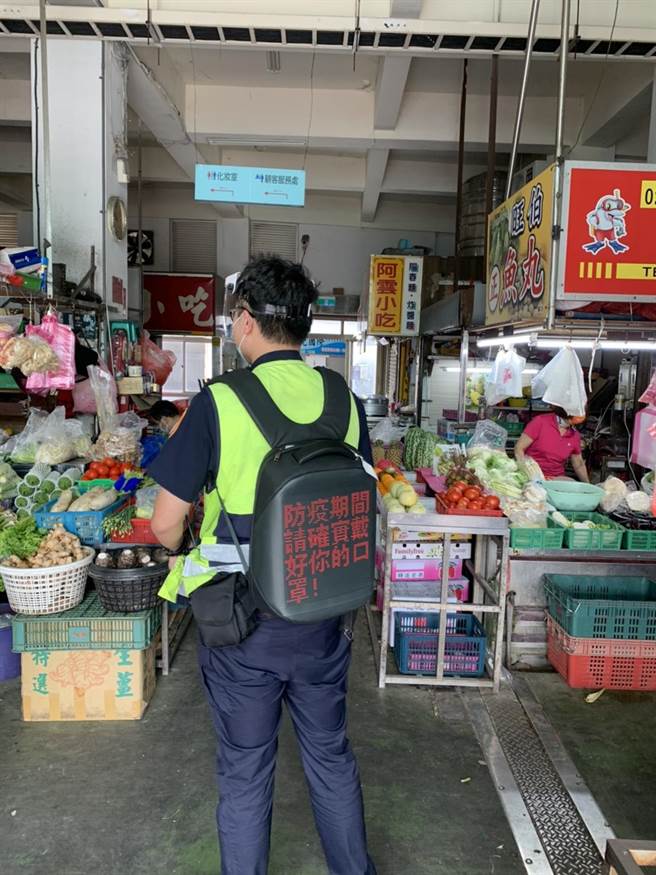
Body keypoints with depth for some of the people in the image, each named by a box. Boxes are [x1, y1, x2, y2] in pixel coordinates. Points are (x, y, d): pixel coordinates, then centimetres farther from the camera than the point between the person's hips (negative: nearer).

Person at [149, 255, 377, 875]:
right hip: (323, 616, 4)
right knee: (331, 758, 23)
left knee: (245, 772, 17)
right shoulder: (344, 402, -6)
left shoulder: (219, 404, -18)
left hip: (241, 621, -3)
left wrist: (191, 559, 8)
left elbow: (165, 524, -13)